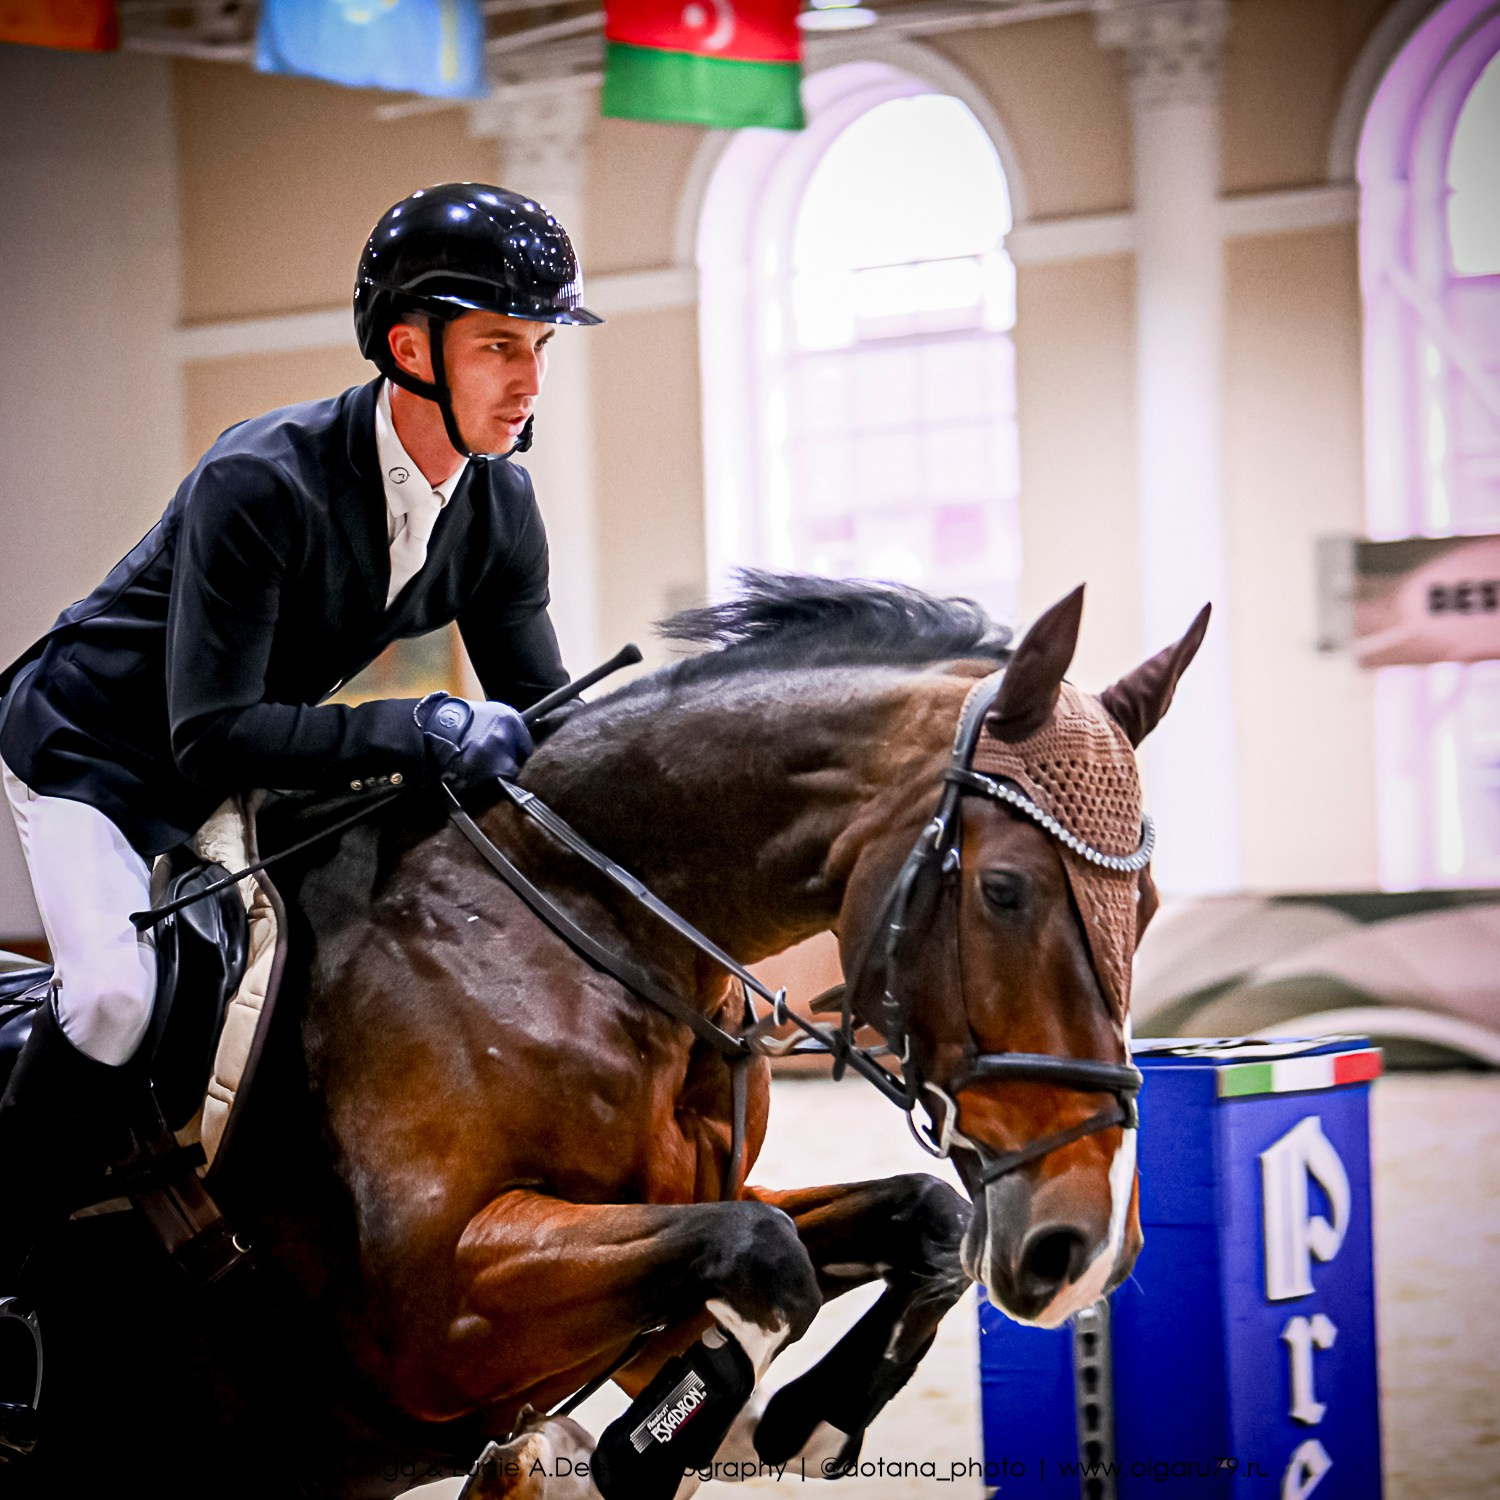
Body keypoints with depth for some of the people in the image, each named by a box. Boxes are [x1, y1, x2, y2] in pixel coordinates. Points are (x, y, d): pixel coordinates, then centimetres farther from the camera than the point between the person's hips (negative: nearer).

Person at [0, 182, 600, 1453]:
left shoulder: (499, 511, -12)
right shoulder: (260, 484, -33)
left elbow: (534, 717, -3)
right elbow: (212, 736, -37)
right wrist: (421, 730, -45)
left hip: (256, 765, 7)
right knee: (117, 995, -28)